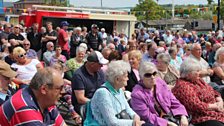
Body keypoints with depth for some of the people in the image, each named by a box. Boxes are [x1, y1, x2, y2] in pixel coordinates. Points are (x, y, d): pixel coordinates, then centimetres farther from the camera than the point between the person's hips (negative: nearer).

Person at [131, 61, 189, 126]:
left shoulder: (160, 82, 6)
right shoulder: (137, 94, -12)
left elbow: (174, 103, 8)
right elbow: (147, 117, -15)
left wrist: (183, 116, -7)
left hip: (171, 119, 5)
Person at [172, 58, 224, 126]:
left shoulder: (197, 80, 14)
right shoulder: (183, 86, -15)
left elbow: (212, 91, 19)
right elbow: (196, 106, -21)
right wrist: (214, 106, -11)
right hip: (202, 118, -9)